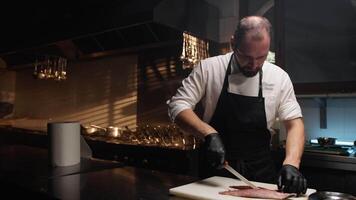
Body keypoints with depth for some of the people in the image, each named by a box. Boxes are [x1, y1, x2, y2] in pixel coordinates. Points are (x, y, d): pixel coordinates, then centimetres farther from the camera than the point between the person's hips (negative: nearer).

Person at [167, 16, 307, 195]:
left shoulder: (279, 77, -6)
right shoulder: (208, 68, -11)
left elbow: (294, 122, -6)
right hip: (215, 168, -1)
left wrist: (291, 163, -24)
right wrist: (209, 133, -28)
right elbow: (177, 106, -12)